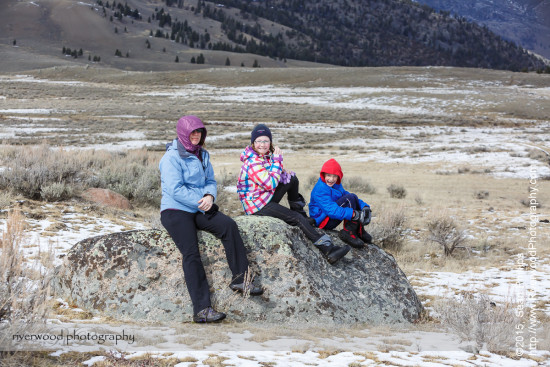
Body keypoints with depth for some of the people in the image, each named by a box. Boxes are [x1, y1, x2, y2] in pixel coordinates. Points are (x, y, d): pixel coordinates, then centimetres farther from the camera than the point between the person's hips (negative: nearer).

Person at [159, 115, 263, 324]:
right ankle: (201, 310, -25)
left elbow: (210, 181, 15)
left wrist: (209, 196, -9)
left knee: (229, 226, -21)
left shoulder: (202, 155, 15)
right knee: (191, 254, -22)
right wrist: (201, 203, -15)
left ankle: (239, 280, -18)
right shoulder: (172, 157, -8)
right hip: (175, 211, -6)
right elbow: (175, 189, -15)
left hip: (199, 211, 6)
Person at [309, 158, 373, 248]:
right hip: (322, 221, -10)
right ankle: (349, 233, -21)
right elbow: (331, 210, -31)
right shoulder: (320, 189, -22)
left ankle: (359, 231, 0)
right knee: (350, 198, -19)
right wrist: (353, 214, -37)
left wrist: (365, 207, -10)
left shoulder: (336, 185, 10)